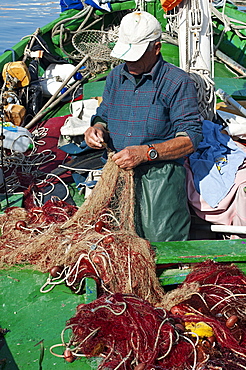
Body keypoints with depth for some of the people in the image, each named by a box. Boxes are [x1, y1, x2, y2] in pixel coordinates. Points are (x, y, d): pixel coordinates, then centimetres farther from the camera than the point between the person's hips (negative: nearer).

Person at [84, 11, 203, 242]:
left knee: (164, 244, -10)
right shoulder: (115, 77, 13)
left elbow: (190, 139, -10)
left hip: (160, 176, -4)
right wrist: (97, 130, -3)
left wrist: (147, 153, -21)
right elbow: (103, 117, 22)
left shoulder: (178, 82, -5)